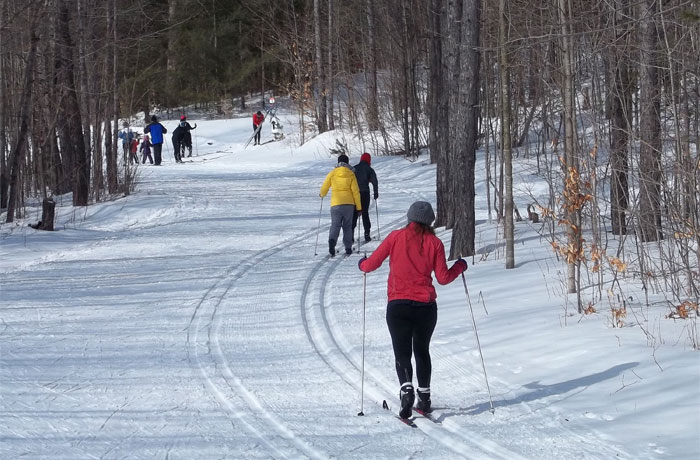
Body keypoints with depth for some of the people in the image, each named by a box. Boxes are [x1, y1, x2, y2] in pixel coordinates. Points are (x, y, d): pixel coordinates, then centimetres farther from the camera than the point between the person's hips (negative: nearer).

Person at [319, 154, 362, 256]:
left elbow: (324, 188, 6)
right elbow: (355, 191, -2)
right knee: (347, 226, 13)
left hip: (336, 203, 0)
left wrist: (322, 194, 31)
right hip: (349, 204, 0)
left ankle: (332, 240, -28)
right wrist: (359, 207, 3)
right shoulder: (351, 174, 0)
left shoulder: (332, 173, 1)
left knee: (335, 225, 1)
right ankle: (348, 248, 11)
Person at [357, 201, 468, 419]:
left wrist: (362, 264, 25)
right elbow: (443, 278, 2)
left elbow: (372, 263, 2)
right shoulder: (434, 243, 1)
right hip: (426, 305, 1)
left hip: (398, 305, -1)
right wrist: (460, 266, 20)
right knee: (422, 351, 19)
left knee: (402, 353, 1)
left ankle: (406, 388, -24)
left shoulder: (396, 237, 0)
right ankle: (424, 397, 22)